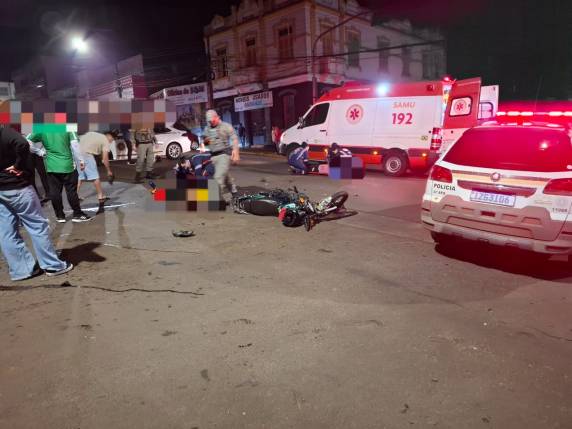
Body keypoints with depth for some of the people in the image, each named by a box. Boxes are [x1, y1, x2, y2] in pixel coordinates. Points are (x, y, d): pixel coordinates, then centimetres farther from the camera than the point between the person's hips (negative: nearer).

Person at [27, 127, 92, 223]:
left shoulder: (42, 131, 1)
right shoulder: (67, 130, -5)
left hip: (51, 167, 2)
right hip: (67, 166, -2)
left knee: (54, 192, 8)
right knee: (71, 191, 4)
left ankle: (60, 216, 14)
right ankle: (77, 214, 10)